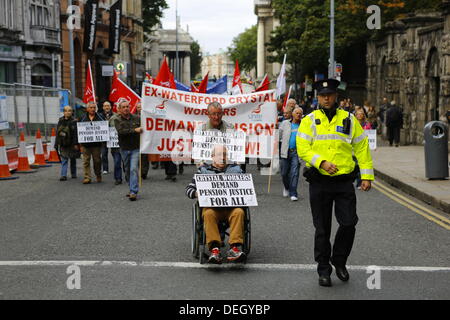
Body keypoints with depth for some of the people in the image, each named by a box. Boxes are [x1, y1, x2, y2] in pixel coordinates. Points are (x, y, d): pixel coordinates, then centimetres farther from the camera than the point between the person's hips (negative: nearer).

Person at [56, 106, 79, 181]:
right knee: (64, 160, -3)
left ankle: (73, 174, 24)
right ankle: (63, 175, -7)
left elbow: (76, 133, -11)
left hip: (71, 144, -3)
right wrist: (56, 144, 10)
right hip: (63, 144, 3)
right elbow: (57, 133, 12)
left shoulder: (73, 121, -6)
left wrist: (76, 144, -18)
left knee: (73, 160, 11)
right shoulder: (60, 121, 7)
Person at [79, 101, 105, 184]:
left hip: (97, 144, 0)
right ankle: (87, 177, 1)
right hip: (85, 144, 0)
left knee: (97, 161, 7)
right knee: (86, 161, -1)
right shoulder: (83, 118, 5)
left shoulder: (100, 117, 4)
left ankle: (98, 176, 24)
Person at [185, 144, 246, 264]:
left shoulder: (235, 169, 22)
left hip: (231, 206, 1)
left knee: (239, 212, -33)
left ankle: (235, 248, -45)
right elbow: (189, 189, 13)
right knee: (208, 214, -36)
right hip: (211, 206, -1)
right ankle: (214, 249, -47)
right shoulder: (203, 170, 17)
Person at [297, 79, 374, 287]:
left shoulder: (349, 120, 7)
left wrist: (367, 176, 3)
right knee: (322, 229, 6)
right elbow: (302, 148, -6)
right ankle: (323, 269, 19)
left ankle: (339, 260, 21)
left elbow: (362, 148, 8)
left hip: (344, 182, 1)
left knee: (349, 223, -4)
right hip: (319, 183, -1)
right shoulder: (309, 120, 3)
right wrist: (321, 162, -20)